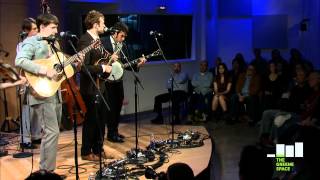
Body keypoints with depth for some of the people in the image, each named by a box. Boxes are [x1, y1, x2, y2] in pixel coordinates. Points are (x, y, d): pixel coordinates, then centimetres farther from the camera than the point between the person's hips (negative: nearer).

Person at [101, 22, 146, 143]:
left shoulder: (123, 46, 10)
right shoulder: (103, 42, -8)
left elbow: (126, 64, 9)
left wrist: (138, 64, -6)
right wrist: (109, 59, -24)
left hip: (118, 81, 7)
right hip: (107, 81, -6)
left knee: (118, 107, 12)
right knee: (111, 108, -4)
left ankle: (114, 131, 25)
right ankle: (111, 134, 7)